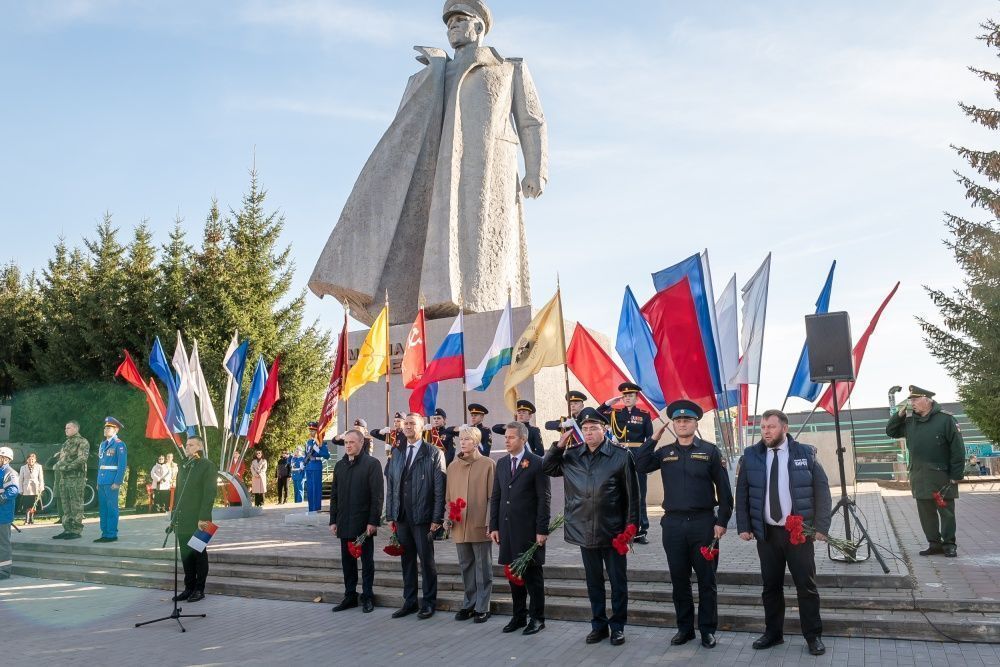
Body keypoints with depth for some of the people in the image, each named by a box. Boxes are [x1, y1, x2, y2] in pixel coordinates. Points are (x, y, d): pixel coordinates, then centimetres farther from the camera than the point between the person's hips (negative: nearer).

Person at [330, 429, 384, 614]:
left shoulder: (372, 464, -7)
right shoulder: (340, 465, 11)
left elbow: (377, 495, -11)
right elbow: (334, 495, 13)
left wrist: (373, 522, -15)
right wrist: (333, 521, 8)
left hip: (364, 523, -5)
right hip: (345, 523, 5)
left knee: (367, 561, 6)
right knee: (347, 561, 11)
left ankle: (367, 597, 16)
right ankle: (350, 596, 22)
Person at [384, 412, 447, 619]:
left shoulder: (434, 454, -5)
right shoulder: (397, 454, 11)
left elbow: (440, 489, -8)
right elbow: (390, 486, 11)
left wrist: (436, 518, -12)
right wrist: (391, 515, 6)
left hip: (422, 517, -5)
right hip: (401, 517, 5)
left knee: (426, 560, 4)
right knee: (407, 560, 13)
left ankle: (429, 603, 17)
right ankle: (409, 602, 24)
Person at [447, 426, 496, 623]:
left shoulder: (488, 464, -5)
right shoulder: (453, 466, 10)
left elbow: (492, 496, -6)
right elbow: (448, 496, 14)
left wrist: (490, 523, -12)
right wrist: (449, 516, 1)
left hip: (480, 526, -5)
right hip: (459, 526, 5)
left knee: (483, 568, 4)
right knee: (465, 567, 14)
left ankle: (482, 607, 15)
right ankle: (469, 605, 26)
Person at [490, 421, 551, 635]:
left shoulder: (537, 463, -8)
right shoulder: (501, 463, 10)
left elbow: (544, 499, -10)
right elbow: (496, 497, 12)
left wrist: (542, 530, -13)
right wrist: (494, 526, 6)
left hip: (529, 529, -5)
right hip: (507, 528, 6)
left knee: (532, 574, 5)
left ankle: (537, 618, 18)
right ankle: (518, 616, 25)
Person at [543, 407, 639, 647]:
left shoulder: (621, 455, -8)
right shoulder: (571, 455, 2)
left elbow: (632, 494, -5)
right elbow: (547, 468, 11)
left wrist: (631, 526, -7)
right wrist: (559, 446, -4)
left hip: (613, 531, -3)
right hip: (584, 530, 3)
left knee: (618, 581, 10)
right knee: (594, 581, 16)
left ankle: (617, 626, 25)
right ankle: (599, 625, 30)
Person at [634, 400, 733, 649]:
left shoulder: (710, 451, 0)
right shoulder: (664, 452, 7)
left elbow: (723, 488, 0)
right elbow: (638, 466, -7)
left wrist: (722, 521, -5)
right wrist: (654, 438, -7)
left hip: (703, 522, -2)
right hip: (673, 523, 2)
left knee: (706, 580, 7)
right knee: (679, 579, 11)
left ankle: (708, 630, 20)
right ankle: (684, 628, 24)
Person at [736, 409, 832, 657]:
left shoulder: (805, 454, -1)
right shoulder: (751, 456, 1)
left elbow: (822, 490, 1)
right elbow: (741, 494, 6)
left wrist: (821, 526, -6)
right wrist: (744, 526, 0)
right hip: (766, 532, 1)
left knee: (806, 585, 6)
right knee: (771, 586, 10)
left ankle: (813, 636, 21)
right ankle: (773, 633, 24)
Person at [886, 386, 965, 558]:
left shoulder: (945, 419, -8)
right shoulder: (910, 421, 8)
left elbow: (958, 449, -9)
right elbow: (890, 432, 17)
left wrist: (956, 475, -11)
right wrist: (899, 415, 3)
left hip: (941, 475, -5)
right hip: (919, 477, 5)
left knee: (946, 511, 5)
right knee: (925, 512, 9)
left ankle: (949, 544, 16)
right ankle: (934, 543, 19)